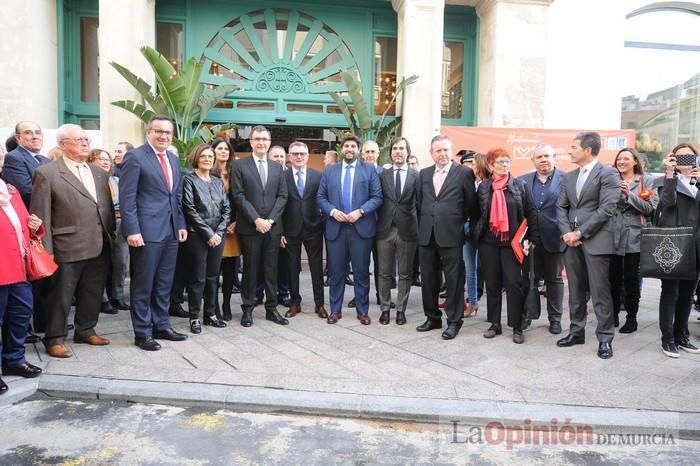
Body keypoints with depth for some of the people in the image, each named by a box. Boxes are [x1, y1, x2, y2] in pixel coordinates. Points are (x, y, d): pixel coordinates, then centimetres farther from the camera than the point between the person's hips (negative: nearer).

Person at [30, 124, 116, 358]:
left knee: (93, 293, 16)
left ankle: (85, 330, 33)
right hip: (68, 249, -6)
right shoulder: (47, 173, -6)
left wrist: (111, 237, 7)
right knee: (61, 296, 7)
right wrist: (46, 249, -12)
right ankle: (55, 338, 22)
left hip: (99, 247, 6)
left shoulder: (99, 173, 13)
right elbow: (41, 215, -8)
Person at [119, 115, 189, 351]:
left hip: (171, 231, 7)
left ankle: (161, 325, 25)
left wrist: (181, 225, 12)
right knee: (143, 285, 3)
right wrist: (132, 230, -17)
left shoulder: (173, 159, 16)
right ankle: (142, 332, 14)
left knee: (164, 283, 13)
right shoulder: (135, 157, -6)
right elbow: (127, 197, -11)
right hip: (146, 232, -7)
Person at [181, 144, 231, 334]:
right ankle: (194, 317, 11)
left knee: (213, 277, 11)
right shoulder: (189, 180, -2)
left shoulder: (218, 182, 13)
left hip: (217, 236, 5)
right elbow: (190, 210, -10)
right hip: (197, 236, -5)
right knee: (198, 278, 0)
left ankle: (210, 314, 21)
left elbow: (226, 209, 9)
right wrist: (208, 233, -13)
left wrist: (219, 232, -5)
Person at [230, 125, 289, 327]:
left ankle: (271, 308, 17)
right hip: (250, 227, -3)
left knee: (271, 269, 8)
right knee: (250, 269, 5)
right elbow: (239, 196, -6)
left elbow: (282, 196, 6)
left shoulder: (277, 167, 12)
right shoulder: (240, 165, 1)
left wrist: (270, 219, -7)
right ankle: (247, 309, 15)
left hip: (273, 226, 3)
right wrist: (256, 219, -14)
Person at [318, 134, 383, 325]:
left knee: (361, 272, 5)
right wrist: (332, 211, -11)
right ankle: (335, 309, 19)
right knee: (336, 271, 7)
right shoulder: (329, 170, 11)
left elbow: (377, 196, -2)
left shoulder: (369, 170, 5)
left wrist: (360, 211, -14)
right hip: (336, 227, 2)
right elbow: (321, 197, 7)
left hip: (361, 227, -1)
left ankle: (362, 311, 16)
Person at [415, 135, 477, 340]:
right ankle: (432, 317, 26)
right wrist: (425, 223, 12)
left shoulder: (464, 172, -3)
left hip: (451, 235, -5)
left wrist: (457, 221, 6)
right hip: (427, 234, 5)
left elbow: (471, 204, 1)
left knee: (453, 279, 2)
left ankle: (454, 321, 14)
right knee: (428, 278, 12)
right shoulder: (424, 174, 11)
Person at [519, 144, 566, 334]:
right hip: (530, 238, 2)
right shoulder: (523, 181, 6)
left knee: (554, 279, 11)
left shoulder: (566, 179, -3)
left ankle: (555, 318, 22)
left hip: (554, 238, -2)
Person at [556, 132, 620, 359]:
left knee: (600, 291, -2)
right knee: (575, 290, 11)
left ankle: (605, 338, 9)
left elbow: (607, 209, -13)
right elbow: (561, 207, 12)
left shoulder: (608, 174, -4)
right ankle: (577, 331, 22)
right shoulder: (569, 176, 16)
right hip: (571, 240, 6)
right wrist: (566, 232, -4)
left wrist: (580, 233, -14)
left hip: (596, 240, -6)